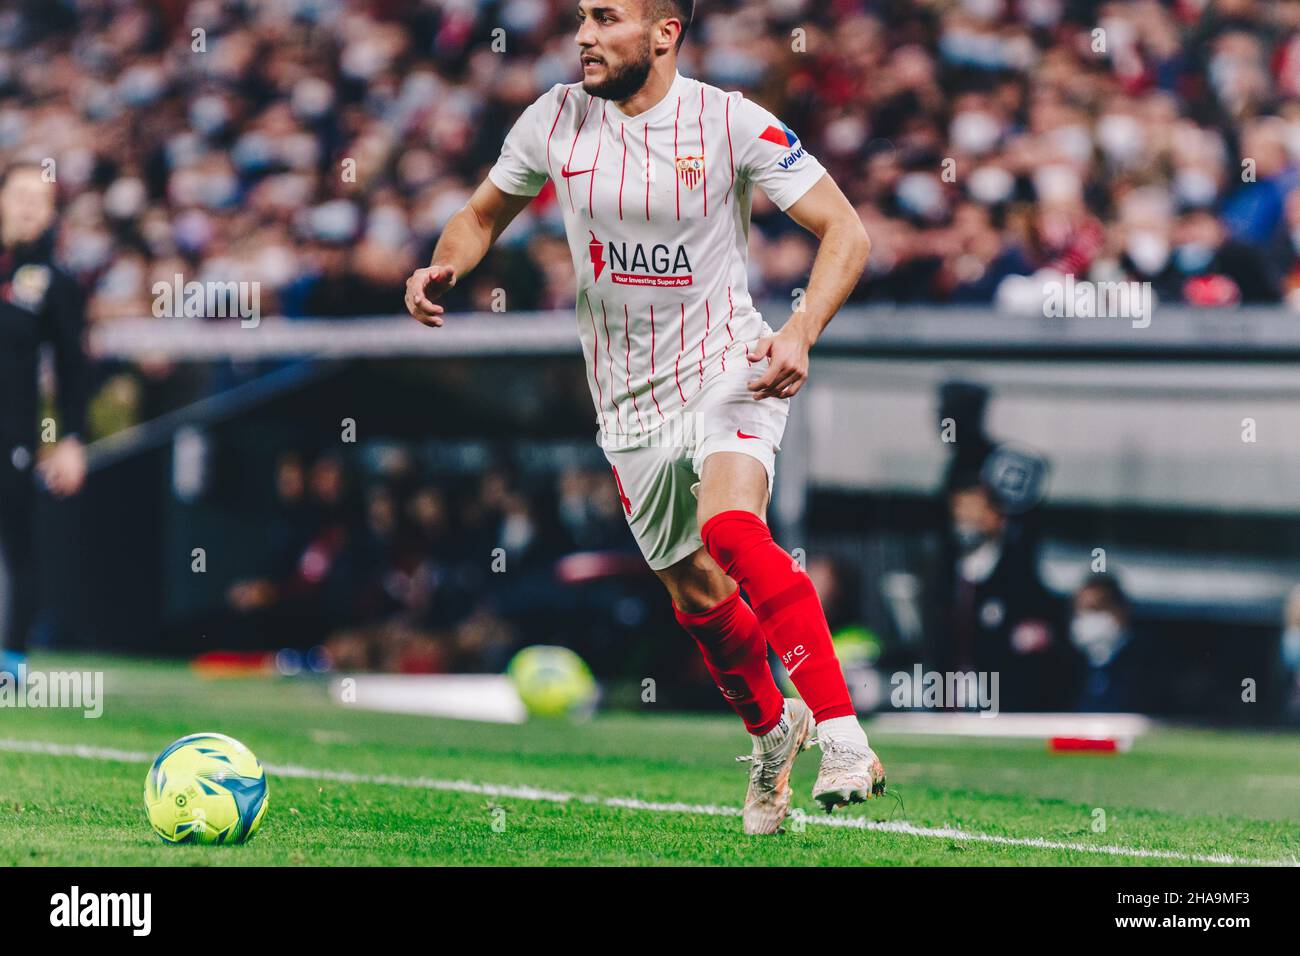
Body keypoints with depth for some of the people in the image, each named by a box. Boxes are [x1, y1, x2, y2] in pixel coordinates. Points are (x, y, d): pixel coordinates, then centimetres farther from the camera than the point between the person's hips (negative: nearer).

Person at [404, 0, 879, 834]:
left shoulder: (731, 124, -12)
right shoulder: (556, 120, -1)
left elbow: (846, 231, -10)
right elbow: (483, 215, 14)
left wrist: (800, 335, -25)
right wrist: (445, 267, -9)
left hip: (727, 368, -5)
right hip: (631, 401, 5)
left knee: (731, 529, -32)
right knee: (700, 600, 10)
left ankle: (844, 739, -32)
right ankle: (773, 731, 40)